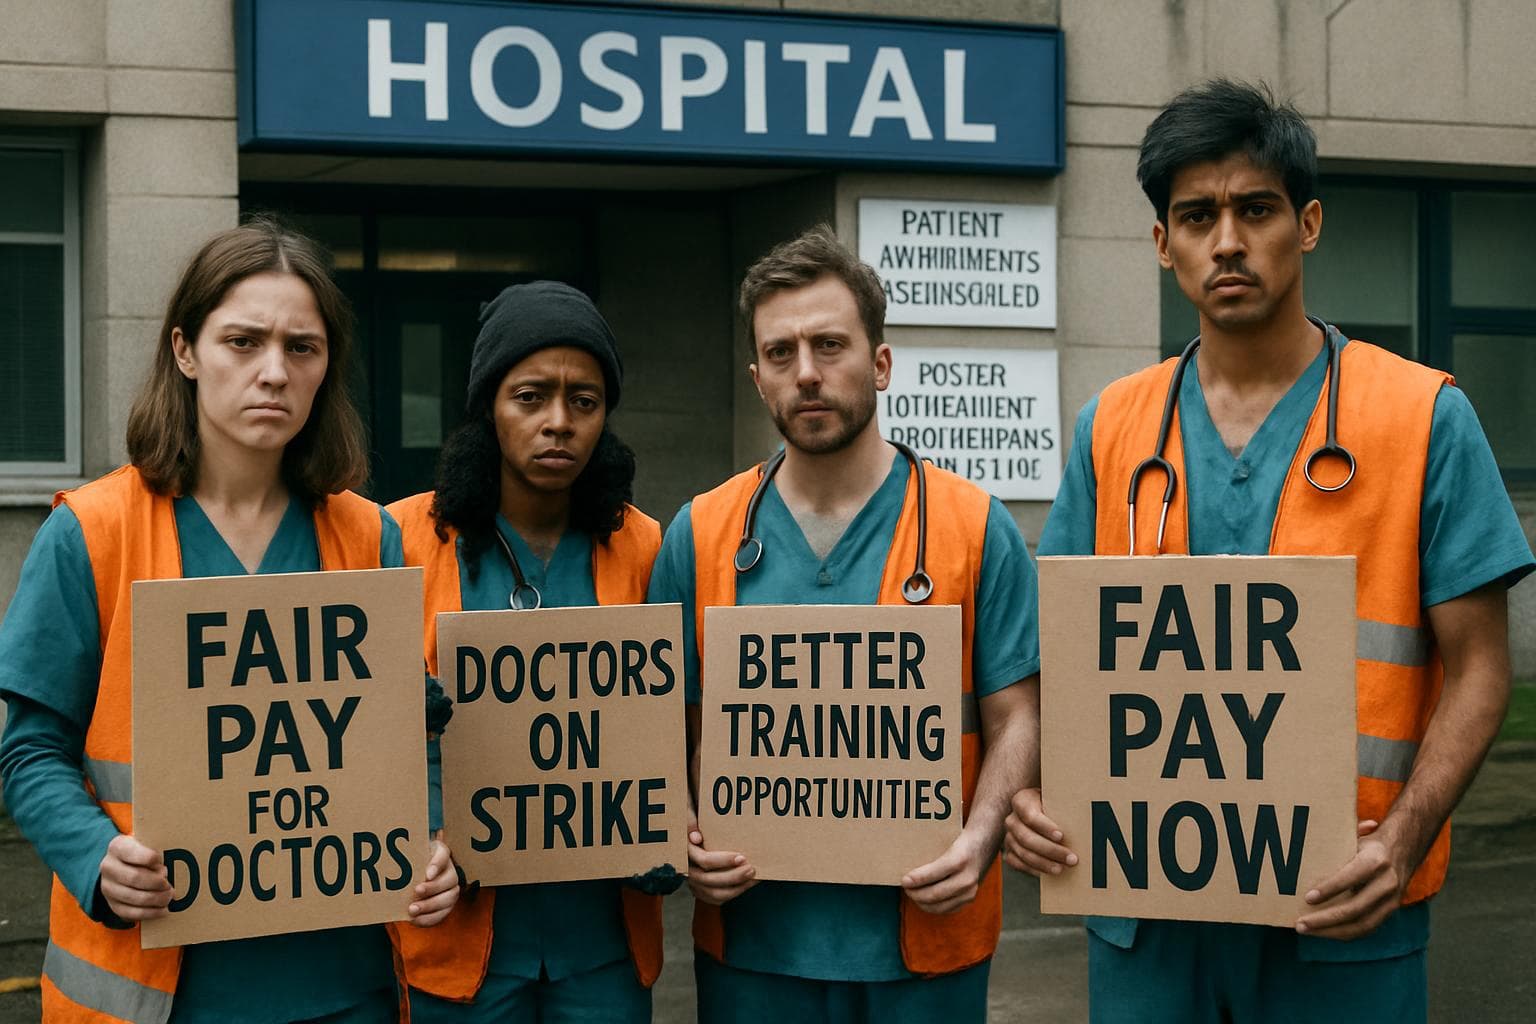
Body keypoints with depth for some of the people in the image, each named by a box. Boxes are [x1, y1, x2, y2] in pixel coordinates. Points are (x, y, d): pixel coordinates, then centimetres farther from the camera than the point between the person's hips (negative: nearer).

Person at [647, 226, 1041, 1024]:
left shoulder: (977, 529, 0)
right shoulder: (697, 536, 5)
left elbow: (1013, 722, 0)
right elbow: (672, 731, 8)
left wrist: (979, 840, -16)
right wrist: (687, 843, -9)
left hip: (926, 936, -1)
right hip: (752, 937, 2)